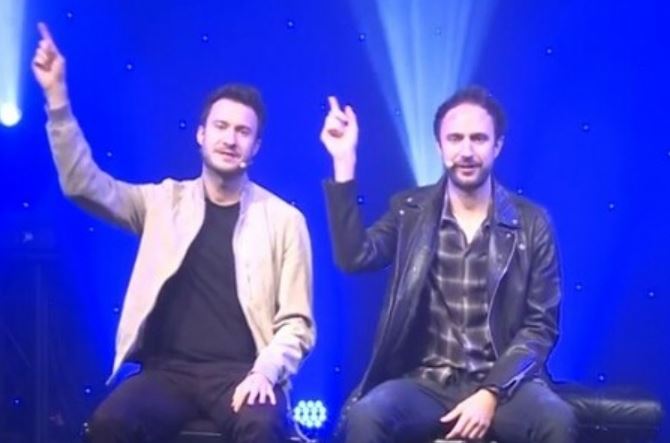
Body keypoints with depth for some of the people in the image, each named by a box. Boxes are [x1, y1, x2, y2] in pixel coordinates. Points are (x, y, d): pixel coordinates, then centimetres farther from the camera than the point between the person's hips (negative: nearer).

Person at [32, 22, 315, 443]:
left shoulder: (284, 219, 4)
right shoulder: (164, 202, 10)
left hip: (240, 373, -2)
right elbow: (83, 183, 2)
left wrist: (266, 371, -16)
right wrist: (57, 95, -4)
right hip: (170, 370, 2)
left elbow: (297, 323, 2)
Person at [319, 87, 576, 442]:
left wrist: (491, 393, -13)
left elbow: (541, 325, 1)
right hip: (424, 383, 1)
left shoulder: (532, 223, 4)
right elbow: (354, 256, -10)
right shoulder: (409, 210, 7)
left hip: (501, 382, 0)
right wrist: (344, 162, -13)